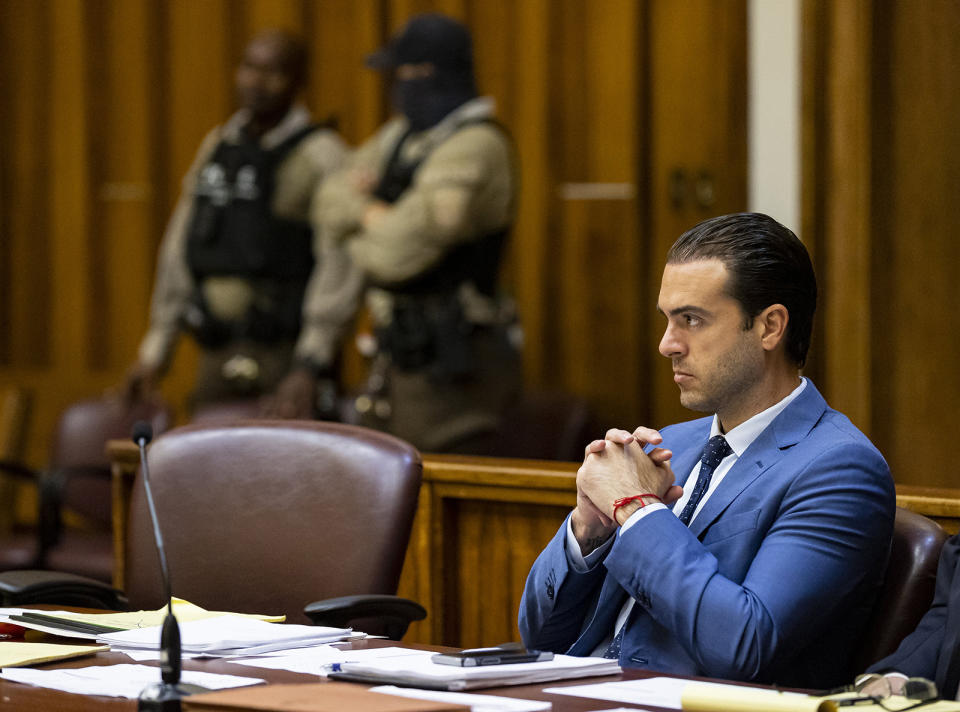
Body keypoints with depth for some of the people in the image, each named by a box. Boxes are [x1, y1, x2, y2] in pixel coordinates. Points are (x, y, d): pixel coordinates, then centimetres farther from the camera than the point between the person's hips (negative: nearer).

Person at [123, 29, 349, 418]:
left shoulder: (321, 155, -6)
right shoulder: (218, 146, 15)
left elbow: (337, 273, -14)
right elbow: (180, 249, 19)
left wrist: (308, 370, -21)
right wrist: (156, 348, 16)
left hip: (283, 354, -6)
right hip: (217, 355, 6)